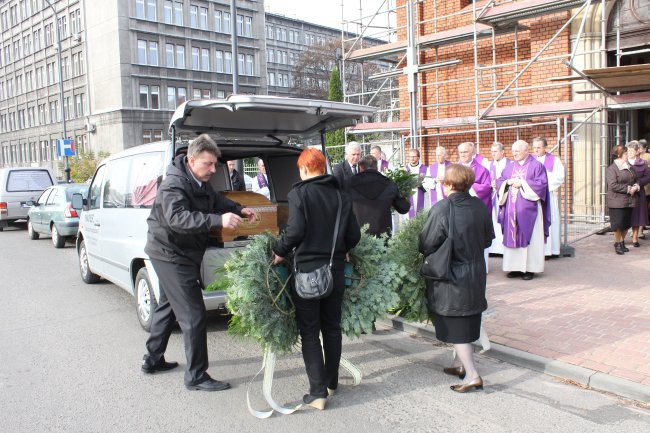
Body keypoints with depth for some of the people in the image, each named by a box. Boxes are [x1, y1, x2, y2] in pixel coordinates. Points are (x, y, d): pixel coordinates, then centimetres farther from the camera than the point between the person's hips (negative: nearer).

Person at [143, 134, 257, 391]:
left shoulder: (201, 182, 5)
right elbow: (177, 218, -41)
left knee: (168, 307, 23)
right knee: (193, 315, -9)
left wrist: (239, 210, 2)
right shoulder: (174, 185, -24)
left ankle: (153, 360, 40)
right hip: (170, 254, -10)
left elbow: (217, 201, 21)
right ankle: (196, 377, 2)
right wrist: (218, 220, -51)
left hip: (179, 254, 11)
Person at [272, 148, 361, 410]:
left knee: (309, 332, 4)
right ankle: (331, 382, 30)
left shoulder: (299, 193, -9)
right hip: (335, 271, 5)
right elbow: (354, 235, 4)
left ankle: (318, 393, 5)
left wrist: (280, 252, -6)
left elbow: (296, 230, -20)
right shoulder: (341, 196, 5)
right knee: (332, 327, 18)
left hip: (307, 270, -5)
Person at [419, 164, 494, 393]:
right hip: (476, 275, 6)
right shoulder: (480, 206, -4)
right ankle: (460, 364, 35)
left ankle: (472, 375, 5)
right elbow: (488, 239, 8)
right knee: (467, 321, 21)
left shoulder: (441, 209, -21)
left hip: (450, 278, -6)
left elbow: (426, 245, -16)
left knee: (455, 327, 5)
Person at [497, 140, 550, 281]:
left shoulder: (536, 166, 1)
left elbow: (541, 184, -9)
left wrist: (522, 182, -13)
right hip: (512, 209, 5)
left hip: (528, 209, -5)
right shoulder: (509, 167, 16)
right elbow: (498, 182, 12)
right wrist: (508, 182, -9)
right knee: (512, 236, 3)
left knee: (528, 237, -3)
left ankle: (529, 268, 2)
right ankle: (516, 266, 10)